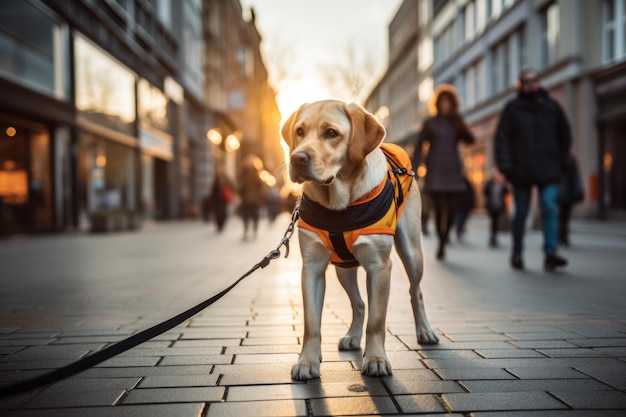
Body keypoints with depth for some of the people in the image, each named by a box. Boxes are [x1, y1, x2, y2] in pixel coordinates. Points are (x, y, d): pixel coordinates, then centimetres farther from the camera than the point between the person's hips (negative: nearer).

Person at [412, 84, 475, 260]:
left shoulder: (456, 123, 13)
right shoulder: (430, 123, 8)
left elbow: (470, 140, -1)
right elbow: (419, 145, 5)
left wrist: (460, 125, -13)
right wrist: (414, 168, -5)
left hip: (452, 170, 2)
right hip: (434, 170, -2)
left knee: (450, 209, -6)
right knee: (439, 209, -10)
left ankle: (443, 242, 13)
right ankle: (441, 242, 4)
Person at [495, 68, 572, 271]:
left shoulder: (552, 106, 10)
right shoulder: (512, 108, 3)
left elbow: (565, 136, 17)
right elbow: (502, 138, -1)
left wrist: (562, 161, 8)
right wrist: (506, 166, -9)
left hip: (548, 170, 1)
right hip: (521, 171, -1)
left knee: (549, 208, -11)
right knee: (521, 212, 6)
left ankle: (550, 253, -12)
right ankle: (517, 253, 18)